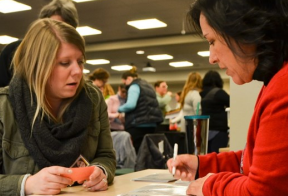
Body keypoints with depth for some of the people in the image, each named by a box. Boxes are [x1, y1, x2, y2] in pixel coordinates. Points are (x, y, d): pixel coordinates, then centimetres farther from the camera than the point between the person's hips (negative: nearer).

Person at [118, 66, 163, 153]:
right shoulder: (148, 86, 23)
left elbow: (131, 105, -19)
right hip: (151, 124, 9)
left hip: (137, 124, -9)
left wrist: (119, 109, -2)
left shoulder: (134, 86, -5)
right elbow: (154, 105, 26)